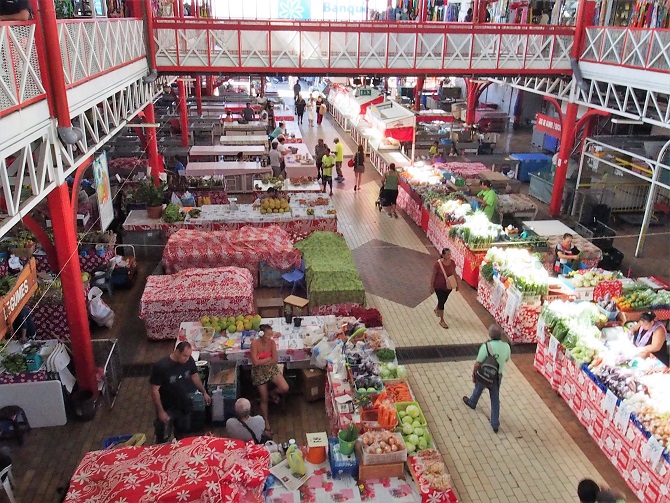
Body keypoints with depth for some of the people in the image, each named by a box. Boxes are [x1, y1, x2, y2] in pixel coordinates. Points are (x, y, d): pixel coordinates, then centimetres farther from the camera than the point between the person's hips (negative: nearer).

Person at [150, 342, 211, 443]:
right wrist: (160, 411, -21)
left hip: (183, 405, 5)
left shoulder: (189, 360, -15)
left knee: (182, 432, 25)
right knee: (163, 438, 12)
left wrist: (204, 392, 11)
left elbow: (194, 376, 5)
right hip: (166, 408, -5)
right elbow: (154, 391, -22)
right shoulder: (161, 366, -30)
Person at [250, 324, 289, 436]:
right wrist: (268, 358, -16)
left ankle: (272, 393, 18)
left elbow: (274, 360, -11)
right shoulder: (255, 343, -21)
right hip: (259, 372, -3)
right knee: (264, 398, 3)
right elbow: (255, 362, -24)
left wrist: (262, 361, -17)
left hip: (271, 368, 3)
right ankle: (266, 424, 22)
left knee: (285, 388, -17)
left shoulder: (272, 342, -11)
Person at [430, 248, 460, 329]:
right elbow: (433, 275, -14)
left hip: (448, 286, 5)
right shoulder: (438, 263, -24)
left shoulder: (452, 262, -10)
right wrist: (431, 285, -8)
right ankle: (442, 321, 13)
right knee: (441, 301, 0)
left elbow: (454, 273, 3)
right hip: (439, 286, -5)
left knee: (443, 300, 22)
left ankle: (436, 310, 54)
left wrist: (457, 283, 10)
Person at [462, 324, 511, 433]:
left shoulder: (486, 346, -30)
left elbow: (478, 364, -22)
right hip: (498, 377, 3)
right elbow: (506, 359, 5)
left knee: (478, 388, 29)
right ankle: (495, 425, 21)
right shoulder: (506, 346, -15)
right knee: (495, 400, 16)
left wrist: (473, 375, -7)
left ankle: (472, 403, 58)